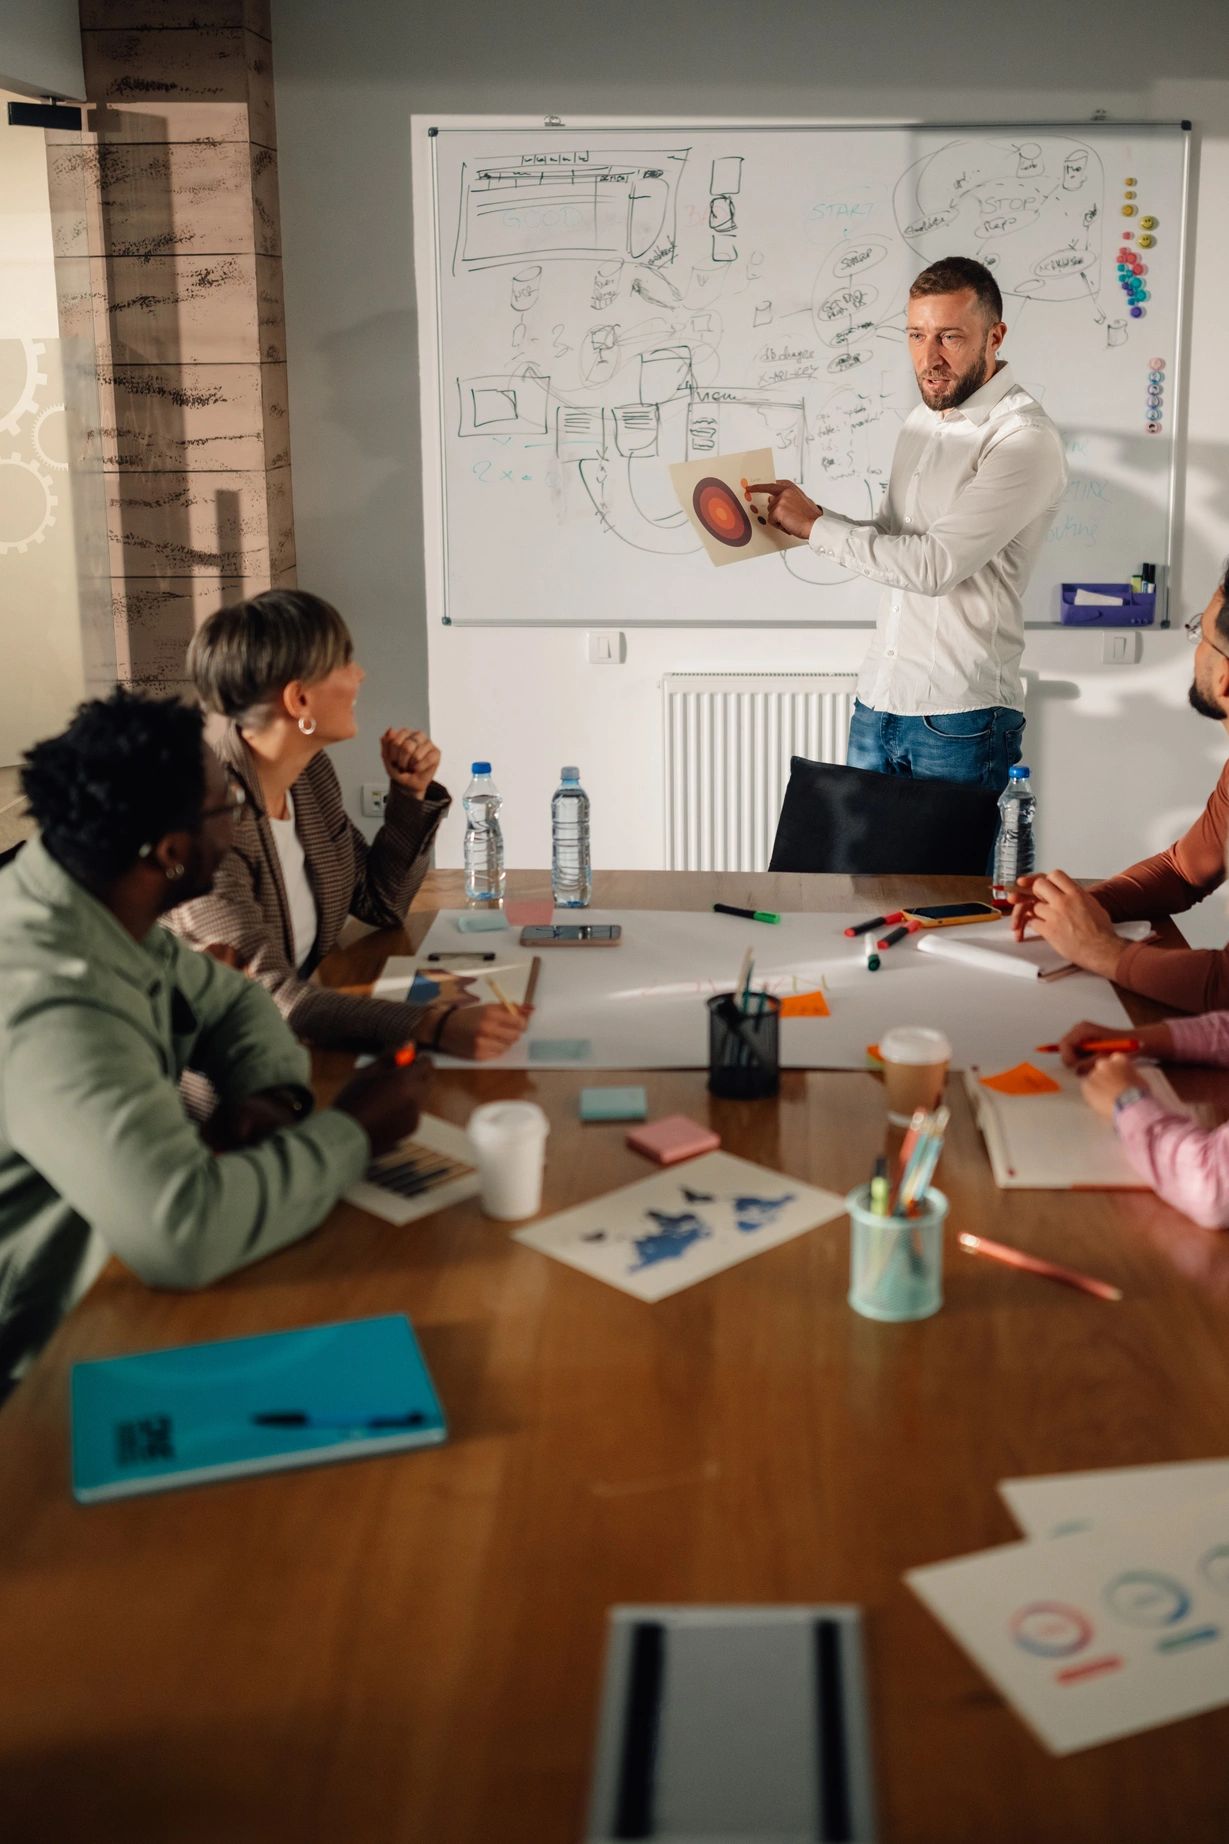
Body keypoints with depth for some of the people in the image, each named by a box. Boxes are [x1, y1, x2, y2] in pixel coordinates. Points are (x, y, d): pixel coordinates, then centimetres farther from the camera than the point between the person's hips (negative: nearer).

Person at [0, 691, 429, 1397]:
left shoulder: (107, 912, -4)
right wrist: (352, 1133, -24)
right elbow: (185, 1232, -40)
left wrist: (275, 1091, -9)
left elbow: (230, 999, 13)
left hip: (112, 1276, 8)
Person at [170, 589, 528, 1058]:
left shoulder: (310, 774, 2)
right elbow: (267, 996, -31)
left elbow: (381, 904, 15)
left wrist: (412, 792, 0)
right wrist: (432, 1025, -41)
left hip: (306, 1045, 7)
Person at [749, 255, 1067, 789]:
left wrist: (816, 525, -12)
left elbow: (936, 564, -22)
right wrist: (805, 516, 2)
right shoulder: (924, 418, 13)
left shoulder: (1025, 440, -15)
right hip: (877, 702, 8)